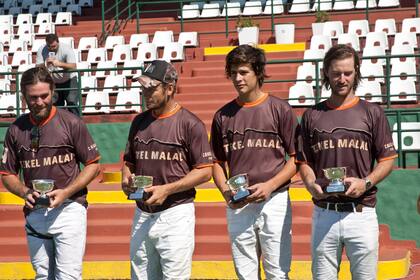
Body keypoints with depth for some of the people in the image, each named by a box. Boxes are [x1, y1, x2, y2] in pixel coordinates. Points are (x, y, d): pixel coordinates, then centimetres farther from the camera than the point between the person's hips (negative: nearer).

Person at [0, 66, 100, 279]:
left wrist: (66, 192, -13)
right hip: (34, 212, 4)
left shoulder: (71, 123, -4)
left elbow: (93, 165, -1)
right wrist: (25, 192, -9)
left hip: (68, 209, -4)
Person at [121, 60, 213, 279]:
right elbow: (129, 161, 22)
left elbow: (204, 171, -9)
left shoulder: (189, 123, -7)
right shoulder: (139, 122, 12)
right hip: (142, 214, 6)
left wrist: (167, 189, -17)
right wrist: (126, 178, 0)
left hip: (175, 214, -6)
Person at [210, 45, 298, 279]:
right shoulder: (223, 115, 9)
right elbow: (218, 162, 15)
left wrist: (269, 185, -13)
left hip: (275, 201, -3)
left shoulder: (280, 109, -1)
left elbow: (296, 159, -1)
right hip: (237, 205, 3)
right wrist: (225, 189, -3)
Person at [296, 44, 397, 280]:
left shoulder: (372, 112, 5)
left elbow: (387, 161, 3)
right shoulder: (312, 115, 11)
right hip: (324, 213, 2)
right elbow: (304, 161, 12)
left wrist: (365, 182, -13)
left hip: (361, 213, -2)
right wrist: (311, 184, -8)